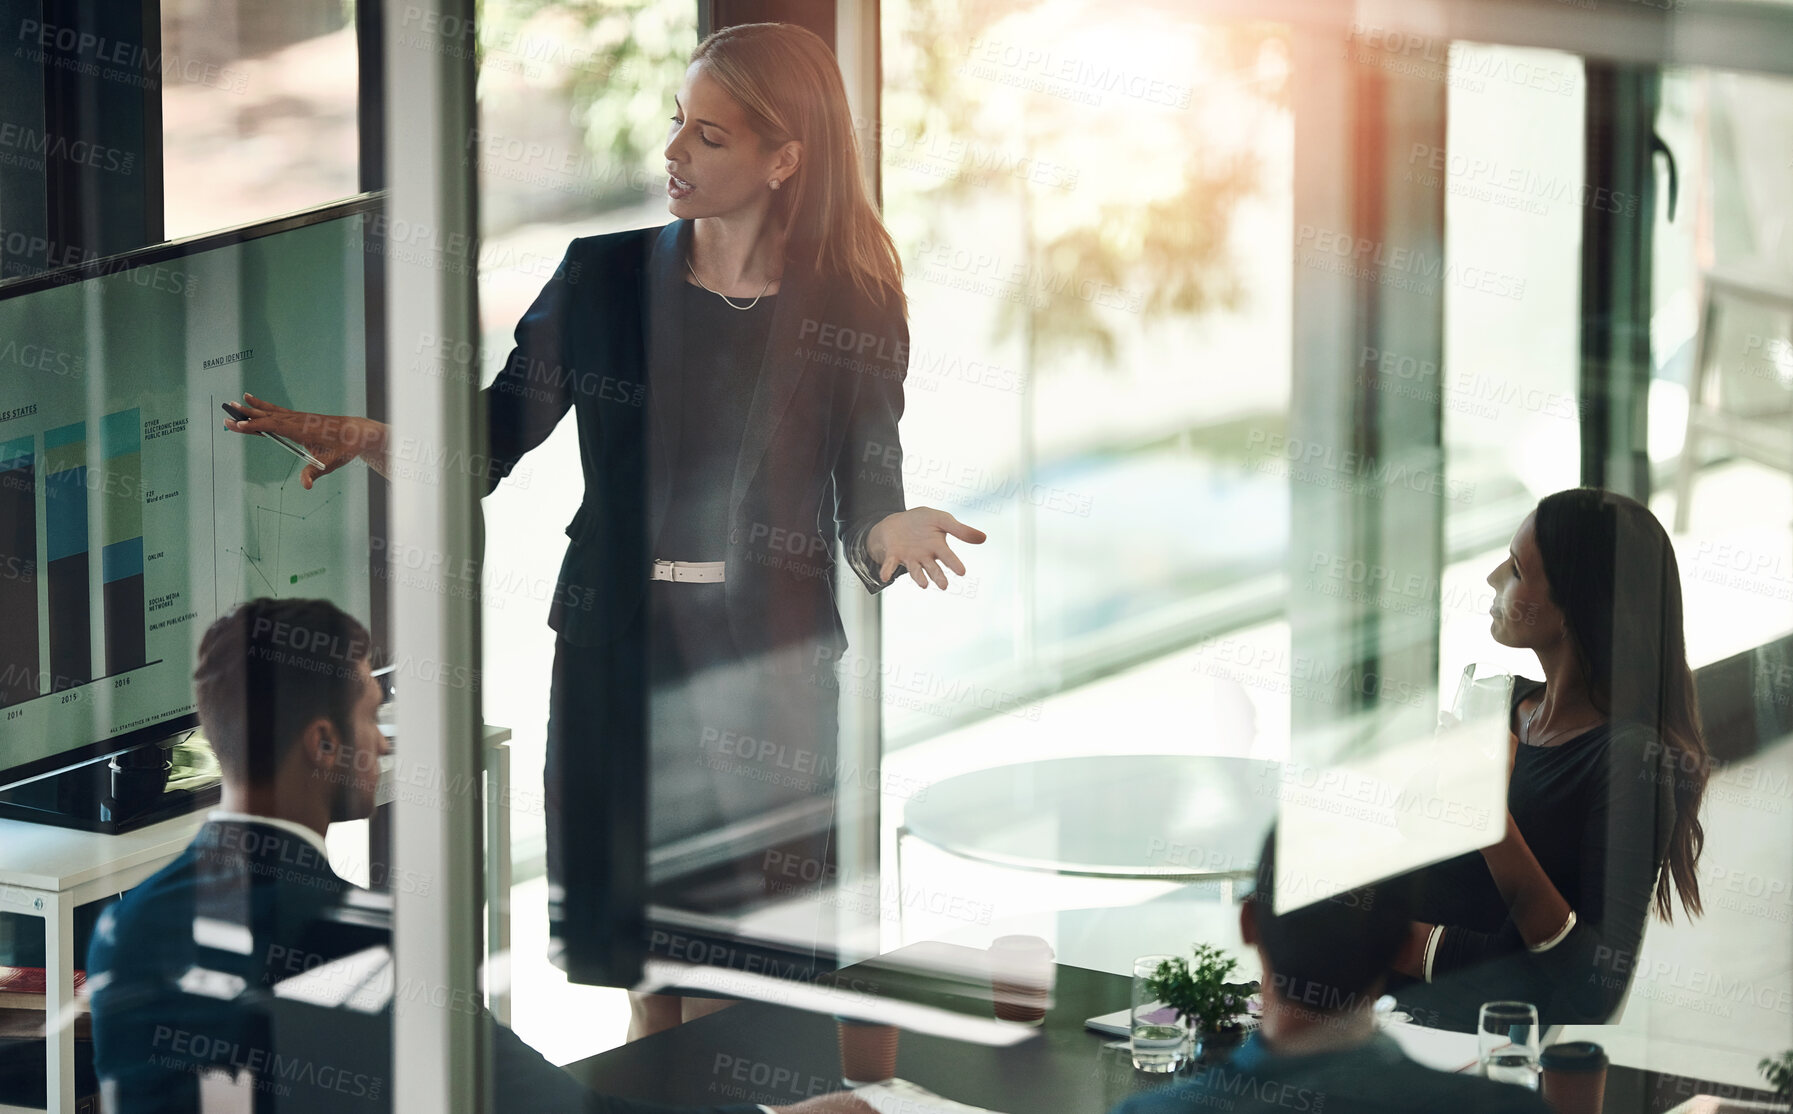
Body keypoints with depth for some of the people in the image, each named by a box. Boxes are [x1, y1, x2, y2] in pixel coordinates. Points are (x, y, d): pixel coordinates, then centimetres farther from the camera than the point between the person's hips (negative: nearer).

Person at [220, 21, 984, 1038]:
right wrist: (362, 439, -14)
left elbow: (865, 501, -1)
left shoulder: (853, 315, -1)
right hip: (615, 655, 2)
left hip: (770, 676, -2)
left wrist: (894, 534, -24)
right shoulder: (605, 279, 2)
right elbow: (492, 439, 2)